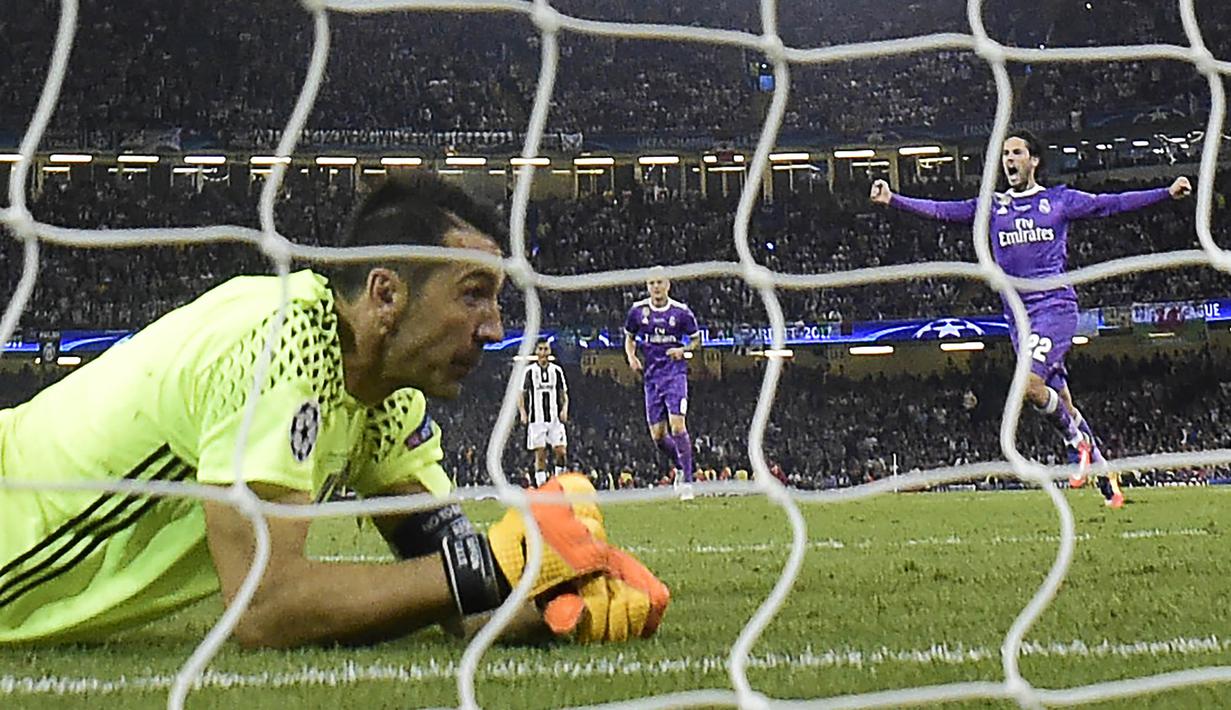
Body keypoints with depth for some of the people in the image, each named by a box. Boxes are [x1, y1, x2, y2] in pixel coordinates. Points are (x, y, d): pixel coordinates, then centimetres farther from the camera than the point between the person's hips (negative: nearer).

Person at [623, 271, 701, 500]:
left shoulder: (681, 312, -2)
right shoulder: (637, 311, 4)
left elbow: (696, 340, 10)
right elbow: (629, 338, 18)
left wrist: (684, 350, -10)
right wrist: (631, 357, -1)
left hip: (675, 373, -3)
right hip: (651, 376, 3)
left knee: (677, 425, -17)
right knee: (657, 435, 2)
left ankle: (687, 480, -12)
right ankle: (679, 466, 30)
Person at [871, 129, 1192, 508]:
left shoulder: (1059, 200, 6)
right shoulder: (991, 207, 13)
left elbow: (1112, 204, 3)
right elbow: (942, 210, 6)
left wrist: (1168, 192, -5)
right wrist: (892, 200, -6)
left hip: (1056, 306, -4)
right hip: (1019, 314, 4)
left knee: (1028, 382, -27)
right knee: (1060, 398, 5)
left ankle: (1076, 438, -3)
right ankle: (1105, 477, 16)